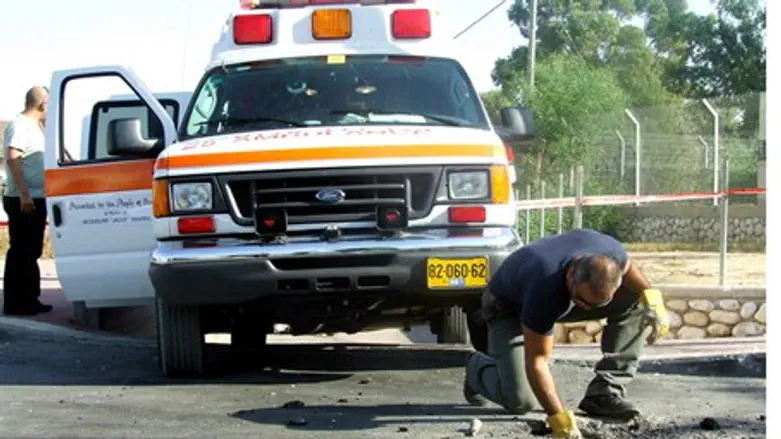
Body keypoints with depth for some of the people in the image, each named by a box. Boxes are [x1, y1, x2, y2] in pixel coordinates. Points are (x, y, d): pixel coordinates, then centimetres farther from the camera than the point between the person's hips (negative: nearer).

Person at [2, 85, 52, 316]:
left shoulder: (34, 126, 17)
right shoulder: (19, 125, -12)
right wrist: (24, 195, -26)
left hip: (35, 200, 10)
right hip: (23, 201, -10)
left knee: (31, 252, 13)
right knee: (20, 252, -7)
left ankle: (29, 299, 20)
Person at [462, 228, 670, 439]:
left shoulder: (609, 251, -30)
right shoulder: (543, 290, -44)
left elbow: (626, 267, -2)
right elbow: (536, 361, -35)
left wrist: (651, 295, -21)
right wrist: (558, 417, -41)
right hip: (511, 307, -5)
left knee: (636, 301, -16)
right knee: (520, 402, -20)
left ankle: (603, 394, -10)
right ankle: (478, 366, 15)